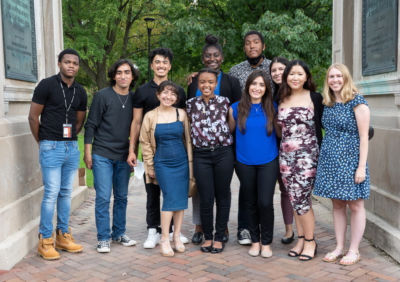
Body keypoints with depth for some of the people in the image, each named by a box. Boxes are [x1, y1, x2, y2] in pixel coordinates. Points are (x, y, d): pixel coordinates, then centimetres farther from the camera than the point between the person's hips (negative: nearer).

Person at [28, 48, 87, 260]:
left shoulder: (80, 92, 10)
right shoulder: (47, 85, -6)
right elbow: (33, 117, -4)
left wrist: (70, 140, 12)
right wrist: (43, 142, 2)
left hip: (72, 147, 5)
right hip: (51, 148, -5)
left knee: (66, 193, 11)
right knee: (51, 193, -6)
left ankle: (64, 235, 21)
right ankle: (45, 240, 4)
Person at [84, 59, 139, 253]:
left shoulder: (134, 99, 6)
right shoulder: (102, 96, -6)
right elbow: (91, 125, -4)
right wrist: (87, 152, -6)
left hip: (124, 157, 4)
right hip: (102, 155, -4)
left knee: (121, 197, 11)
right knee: (103, 197, -4)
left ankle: (119, 233, 24)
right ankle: (103, 238, 6)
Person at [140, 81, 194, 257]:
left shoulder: (181, 114, 4)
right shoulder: (150, 116, -1)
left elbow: (188, 139, 10)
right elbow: (145, 142, 5)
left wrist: (190, 162, 7)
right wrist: (150, 166, 4)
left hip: (181, 162, 3)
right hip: (162, 163, -2)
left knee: (181, 199, 4)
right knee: (170, 199, -10)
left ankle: (177, 236, 18)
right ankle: (164, 239, 2)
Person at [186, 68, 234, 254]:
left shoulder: (224, 102, 4)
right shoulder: (191, 104, 6)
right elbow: (188, 129, 14)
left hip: (223, 153, 0)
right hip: (201, 155, 0)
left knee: (222, 196, 6)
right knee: (206, 198, 1)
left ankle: (219, 237, 19)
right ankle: (207, 237, 19)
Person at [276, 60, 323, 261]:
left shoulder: (315, 98, 0)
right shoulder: (281, 100, 10)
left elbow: (320, 126, 1)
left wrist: (320, 153, -2)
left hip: (307, 154, -4)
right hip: (285, 155, 4)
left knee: (301, 199, -7)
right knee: (294, 199, 8)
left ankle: (310, 242, 8)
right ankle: (301, 239, 19)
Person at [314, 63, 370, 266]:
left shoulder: (357, 102, -8)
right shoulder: (328, 104, 10)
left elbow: (364, 136, -11)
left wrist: (362, 167, -15)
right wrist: (322, 161, 11)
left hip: (350, 158, -6)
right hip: (330, 160, 6)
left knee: (355, 205, 3)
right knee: (337, 204, 11)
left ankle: (353, 250, 13)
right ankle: (339, 247, 21)